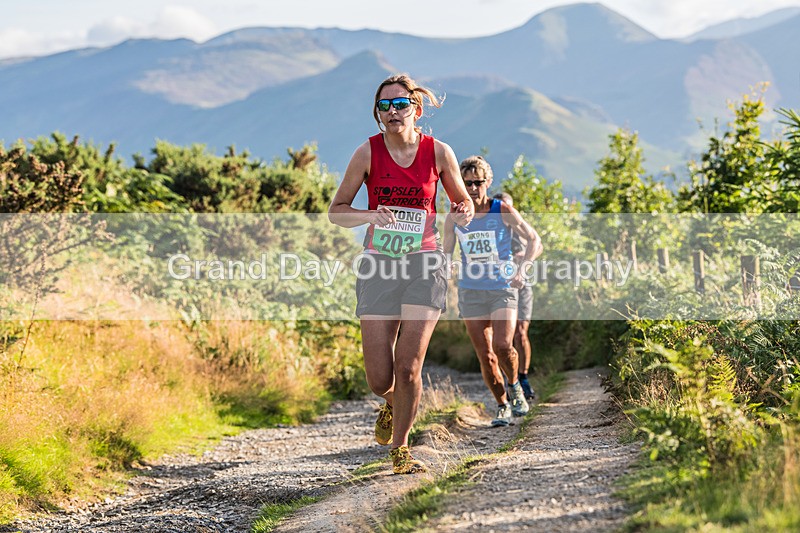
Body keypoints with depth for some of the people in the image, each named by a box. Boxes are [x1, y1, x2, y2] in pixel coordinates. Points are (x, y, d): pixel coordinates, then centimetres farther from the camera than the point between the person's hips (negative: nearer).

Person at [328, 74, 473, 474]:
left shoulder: (438, 152, -1)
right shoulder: (368, 152, -3)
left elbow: (463, 201, 13)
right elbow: (336, 211, 2)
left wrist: (463, 213, -10)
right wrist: (371, 216, -17)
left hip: (424, 264, 0)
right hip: (379, 265, 0)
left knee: (408, 369, -11)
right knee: (379, 379, -3)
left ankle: (400, 448, 10)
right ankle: (391, 404, 35)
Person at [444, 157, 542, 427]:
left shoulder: (503, 211, -5)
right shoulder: (454, 218, 2)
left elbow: (534, 241, -1)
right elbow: (445, 255, 13)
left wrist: (521, 268, -16)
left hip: (503, 289, -2)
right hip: (471, 293, 2)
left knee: (503, 346, -20)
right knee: (485, 357, 0)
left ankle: (514, 386, 11)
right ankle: (503, 406, 19)